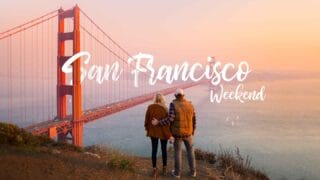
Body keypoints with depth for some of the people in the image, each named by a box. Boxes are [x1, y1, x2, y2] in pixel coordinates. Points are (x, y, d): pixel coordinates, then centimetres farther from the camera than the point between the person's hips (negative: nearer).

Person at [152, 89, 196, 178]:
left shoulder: (173, 104, -16)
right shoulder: (190, 105, -5)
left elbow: (170, 119, -24)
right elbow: (193, 120, 1)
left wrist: (158, 122, -14)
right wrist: (192, 132, 15)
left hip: (177, 133, -2)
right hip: (187, 133, 2)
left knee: (177, 152, 14)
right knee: (190, 151, 19)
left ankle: (177, 172, 25)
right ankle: (192, 171, 27)